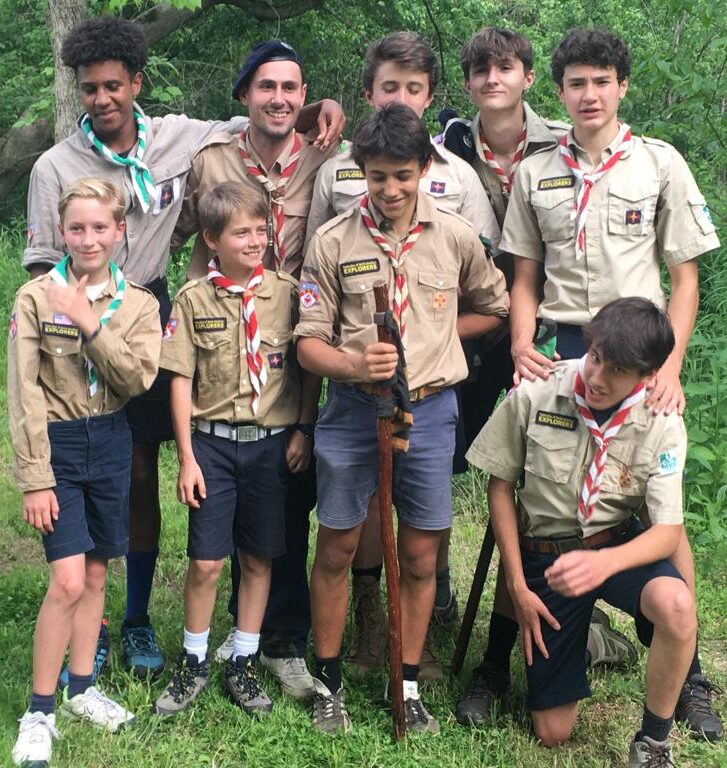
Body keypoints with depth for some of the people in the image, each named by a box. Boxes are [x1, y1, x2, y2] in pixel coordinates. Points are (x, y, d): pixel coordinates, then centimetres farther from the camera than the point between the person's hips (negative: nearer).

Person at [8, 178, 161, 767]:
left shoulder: (139, 303, 3)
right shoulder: (36, 297, -7)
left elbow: (138, 378, -12)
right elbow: (25, 393, -10)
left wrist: (88, 323, -20)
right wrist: (34, 477, -13)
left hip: (110, 442, 4)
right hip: (58, 443, -4)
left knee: (95, 574, 12)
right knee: (68, 581, -10)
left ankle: (82, 688, 28)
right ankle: (39, 712, 3)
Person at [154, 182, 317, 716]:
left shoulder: (287, 292, 0)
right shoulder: (194, 300, -1)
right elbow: (181, 381, 0)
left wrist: (303, 432, -2)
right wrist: (187, 458, -3)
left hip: (273, 442, 1)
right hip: (214, 441, -1)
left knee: (259, 558, 9)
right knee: (206, 561, 0)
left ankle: (244, 663, 23)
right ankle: (194, 663, 19)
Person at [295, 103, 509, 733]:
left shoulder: (456, 237, 0)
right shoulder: (332, 243, -4)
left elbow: (494, 309, 14)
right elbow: (309, 343, -3)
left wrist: (434, 336, 0)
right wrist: (356, 363, -24)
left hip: (429, 412, 1)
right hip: (352, 411, -1)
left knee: (420, 557, 8)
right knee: (336, 551, 8)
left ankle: (408, 687, 24)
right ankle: (328, 682, 24)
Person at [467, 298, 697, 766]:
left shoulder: (662, 425, -15)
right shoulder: (535, 394, -17)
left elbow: (668, 532, -18)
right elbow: (500, 486, -4)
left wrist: (603, 563, -40)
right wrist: (518, 586, -6)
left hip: (619, 544, 0)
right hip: (545, 550, 0)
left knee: (676, 604, -37)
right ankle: (582, 636, 34)